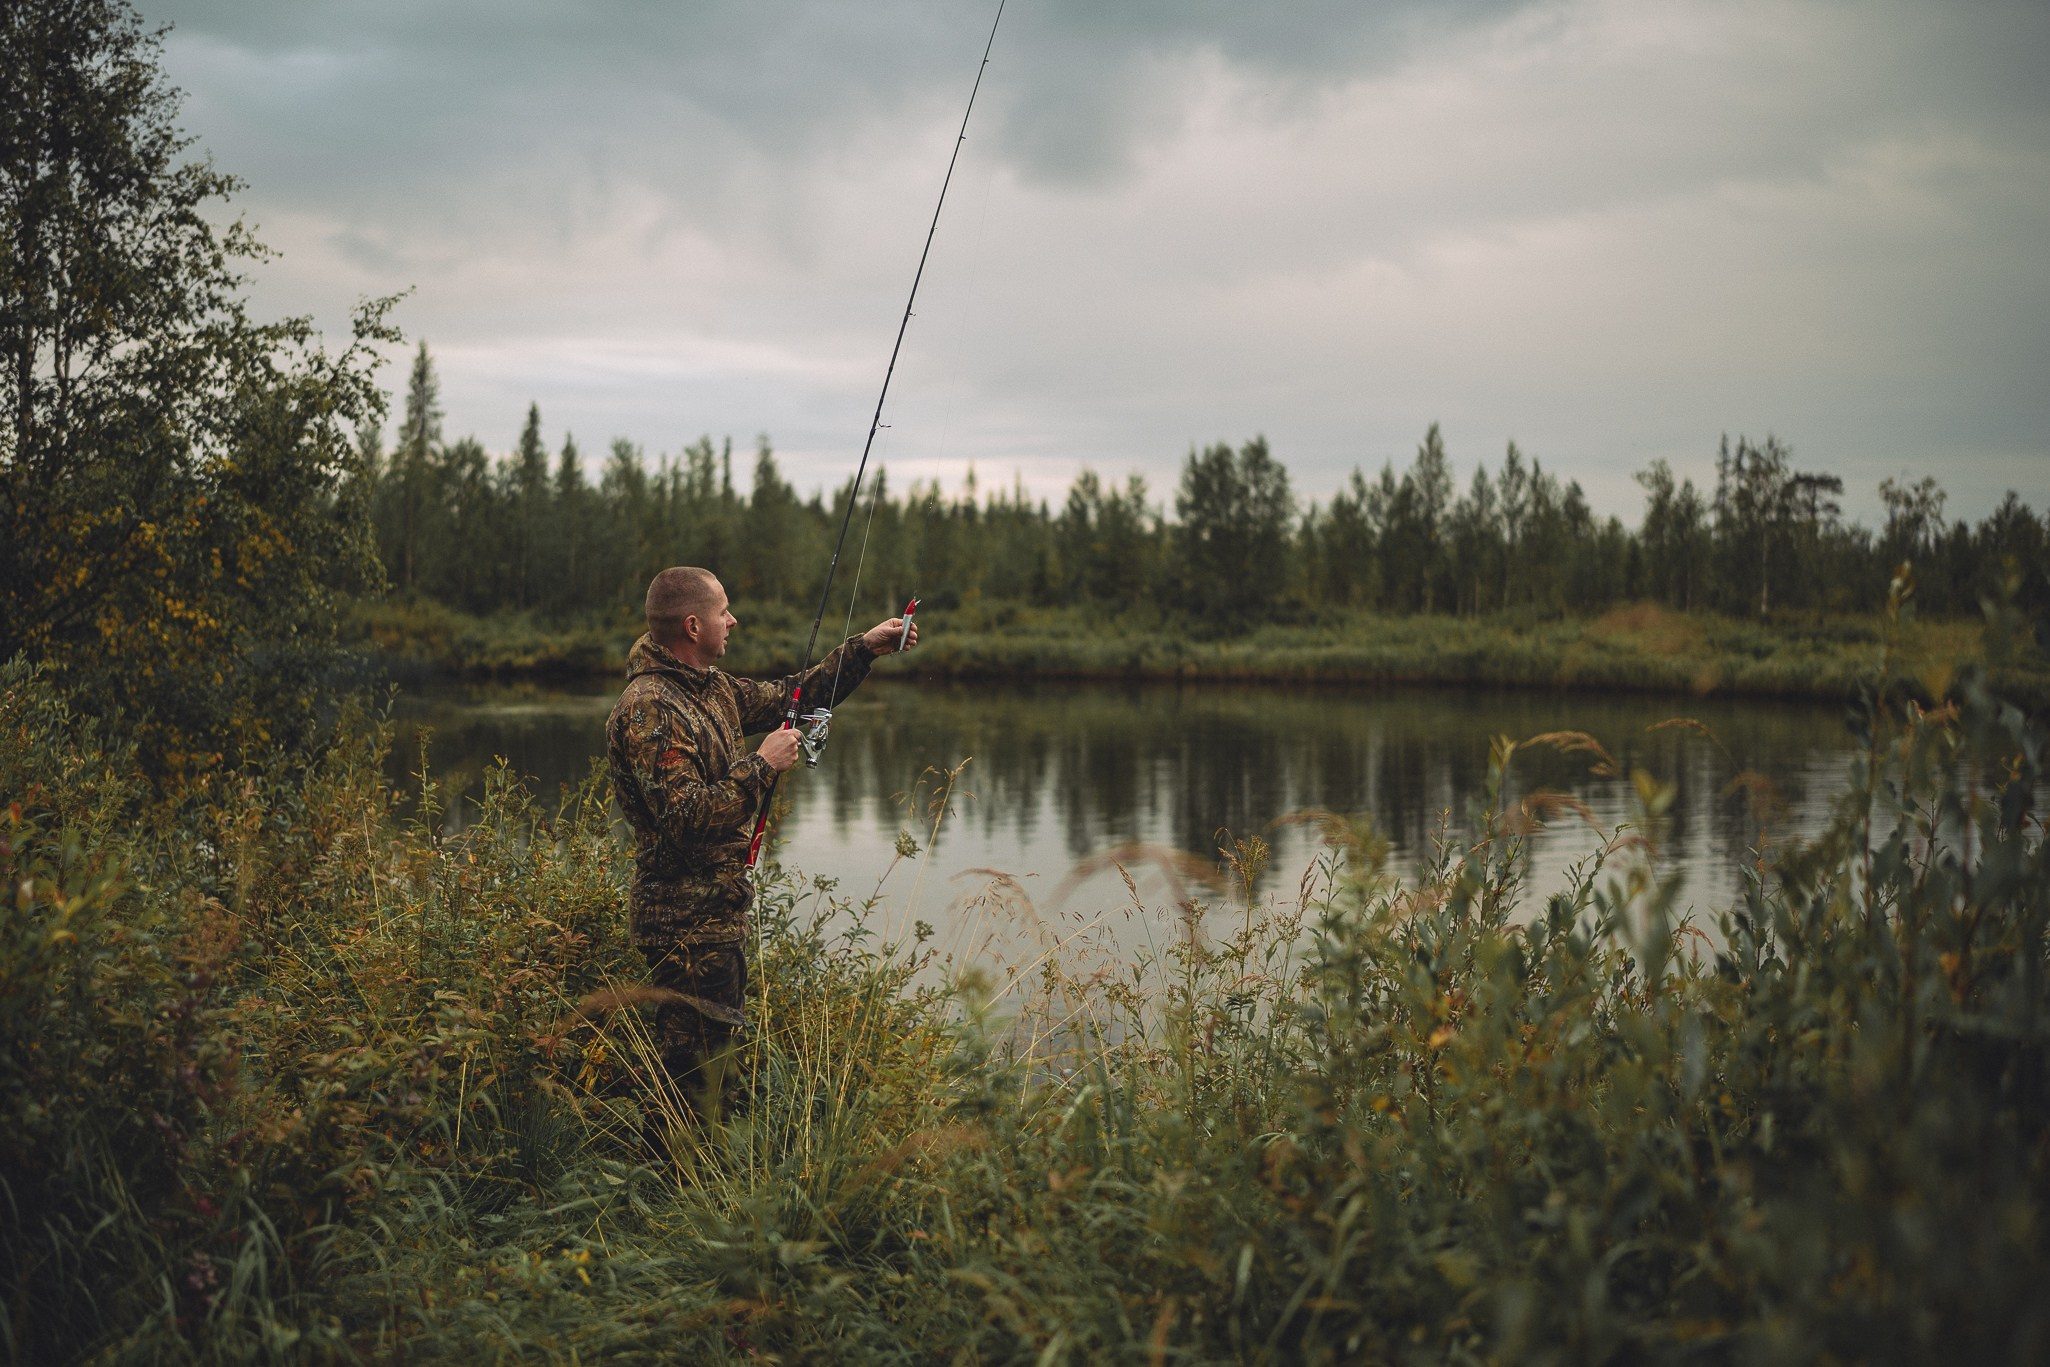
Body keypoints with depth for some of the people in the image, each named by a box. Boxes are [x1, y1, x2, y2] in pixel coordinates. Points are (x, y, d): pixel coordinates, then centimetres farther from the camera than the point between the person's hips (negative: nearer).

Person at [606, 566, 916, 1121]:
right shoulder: (648, 710, -21)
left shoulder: (711, 685, 10)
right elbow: (686, 817, -28)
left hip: (720, 910, 10)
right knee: (692, 1072, -2)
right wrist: (762, 764, -21)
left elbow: (786, 698, 23)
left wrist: (865, 648, 17)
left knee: (721, 1050, 19)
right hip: (687, 922, -10)